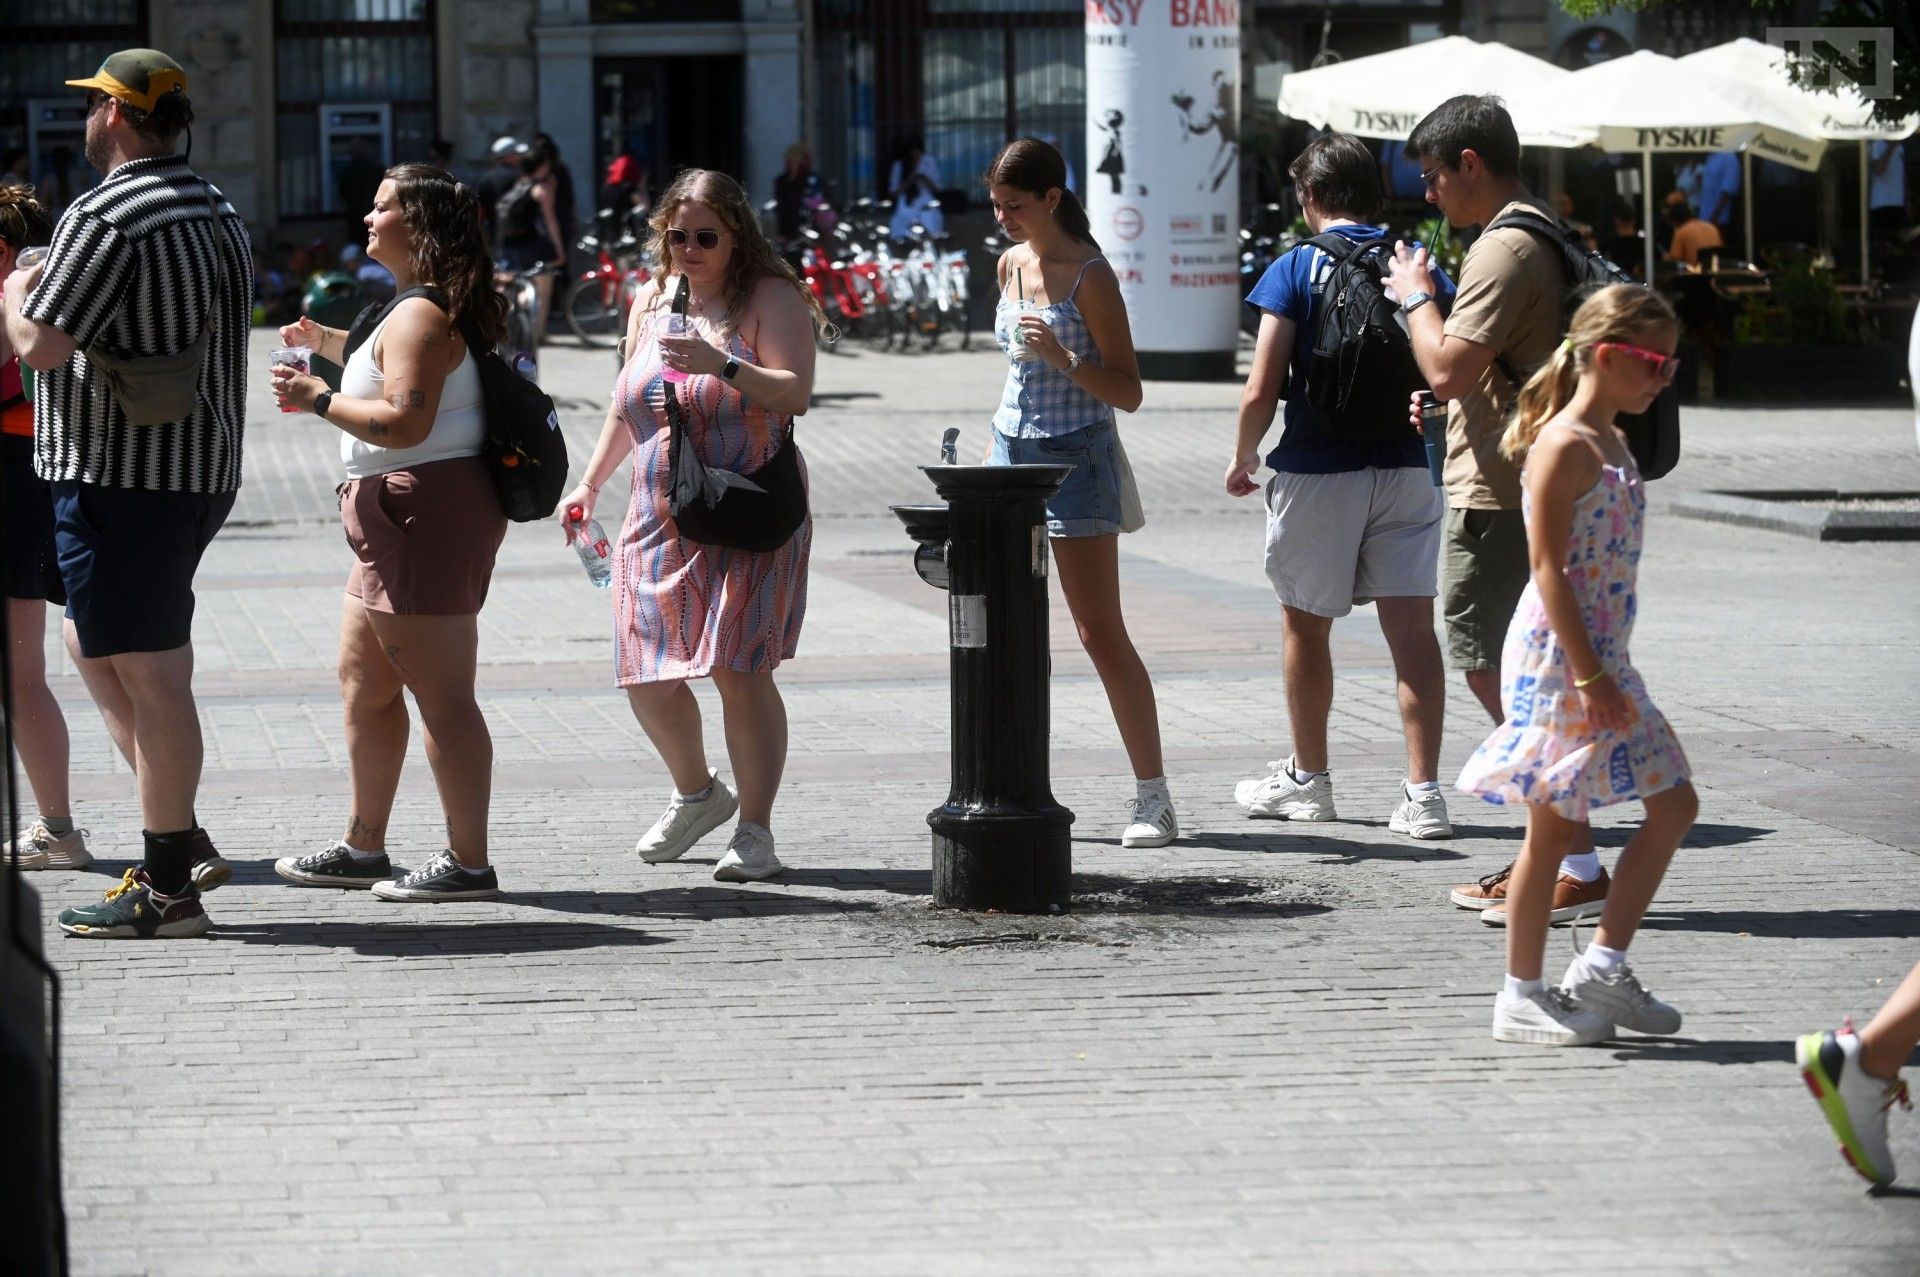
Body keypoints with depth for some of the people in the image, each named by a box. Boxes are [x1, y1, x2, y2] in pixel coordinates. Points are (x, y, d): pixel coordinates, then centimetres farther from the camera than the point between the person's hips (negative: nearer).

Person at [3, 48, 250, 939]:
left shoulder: (105, 217, -16)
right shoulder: (217, 212, 14)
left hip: (122, 473, -9)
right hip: (203, 466, 10)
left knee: (147, 669, -6)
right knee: (94, 646, 20)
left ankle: (167, 890, -3)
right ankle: (183, 843, 18)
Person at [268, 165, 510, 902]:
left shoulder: (420, 315, -17)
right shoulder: (424, 308, 17)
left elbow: (404, 421, -26)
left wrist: (315, 399, -17)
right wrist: (329, 344, 27)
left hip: (428, 510, -12)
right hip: (404, 518, 12)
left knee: (441, 695, -9)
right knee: (362, 681, 19)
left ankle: (468, 863, -7)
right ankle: (362, 847, 28)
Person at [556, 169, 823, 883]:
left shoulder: (770, 298, -3)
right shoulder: (652, 299, 14)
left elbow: (796, 393, -15)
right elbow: (629, 402, 25)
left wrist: (722, 365, -28)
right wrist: (590, 483, 23)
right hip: (659, 518, 6)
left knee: (740, 671, -12)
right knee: (648, 678, 3)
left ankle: (754, 831, -4)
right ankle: (697, 794, 29)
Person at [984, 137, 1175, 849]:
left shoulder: (1088, 274, -12)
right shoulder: (1012, 263, 9)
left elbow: (1128, 392, -12)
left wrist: (1065, 359, -27)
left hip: (1076, 458, -7)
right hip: (1011, 450, 7)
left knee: (1101, 632, -7)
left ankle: (1152, 793, -2)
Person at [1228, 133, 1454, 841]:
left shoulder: (1295, 270, -7)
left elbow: (1260, 392, -10)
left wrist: (1243, 458, 4)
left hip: (1317, 471, -2)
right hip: (1406, 467, 3)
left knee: (1306, 624, 14)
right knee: (1412, 628, 0)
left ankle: (1308, 779, 26)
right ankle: (1424, 794, -6)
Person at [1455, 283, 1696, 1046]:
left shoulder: (1610, 443, 14)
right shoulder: (1564, 446, -15)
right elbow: (1548, 567, -19)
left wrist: (1602, 669, 17)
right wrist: (1588, 674, -22)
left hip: (1601, 656, 10)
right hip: (1558, 659, -10)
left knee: (1673, 805, 9)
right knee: (1554, 829, -2)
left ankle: (1603, 968, 13)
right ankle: (1522, 996, 7)